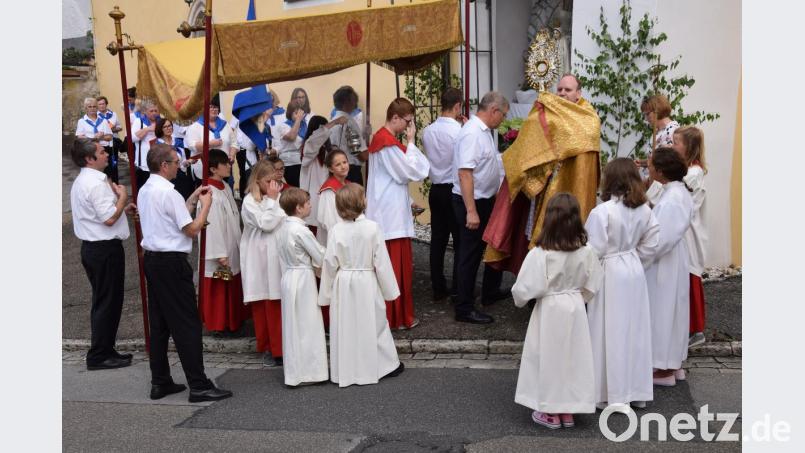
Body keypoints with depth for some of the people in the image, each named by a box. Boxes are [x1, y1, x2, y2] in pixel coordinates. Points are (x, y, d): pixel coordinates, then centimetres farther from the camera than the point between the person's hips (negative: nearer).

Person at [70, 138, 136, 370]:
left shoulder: (81, 182, 15)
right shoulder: (97, 183, -19)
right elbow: (109, 219, -23)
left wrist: (122, 208, 15)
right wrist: (123, 197, -10)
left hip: (92, 246, 11)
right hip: (105, 248, -10)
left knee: (104, 301, 16)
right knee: (108, 302, -2)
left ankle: (104, 351, 24)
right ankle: (99, 356, 4)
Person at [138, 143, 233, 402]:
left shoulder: (145, 191, 11)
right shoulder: (168, 193, -16)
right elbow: (192, 229, -14)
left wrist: (193, 199, 15)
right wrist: (205, 204, -1)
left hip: (152, 260, 10)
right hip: (171, 262, -9)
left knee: (159, 323, 13)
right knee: (187, 324, -5)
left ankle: (160, 383, 20)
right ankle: (199, 386, -2)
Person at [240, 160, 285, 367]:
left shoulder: (278, 197, 9)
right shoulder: (250, 201, -4)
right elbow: (266, 224, -14)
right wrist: (272, 200, -9)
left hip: (276, 255, 3)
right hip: (259, 258, -3)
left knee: (277, 303, 1)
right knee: (261, 304, 3)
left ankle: (278, 347, 9)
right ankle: (266, 347, 11)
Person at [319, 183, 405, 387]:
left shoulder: (337, 230, -9)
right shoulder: (372, 228, -12)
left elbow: (330, 263, -5)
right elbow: (381, 262, -8)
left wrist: (326, 294, 6)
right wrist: (389, 289, 2)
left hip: (343, 285, 1)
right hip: (367, 283, -1)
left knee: (344, 328, 10)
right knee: (374, 324, 12)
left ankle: (345, 370, 18)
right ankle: (388, 364, 23)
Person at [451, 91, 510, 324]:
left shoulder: (484, 131, 9)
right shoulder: (472, 134, -22)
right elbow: (465, 174, -28)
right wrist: (471, 211, -29)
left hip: (486, 200, 10)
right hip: (472, 202, -10)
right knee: (470, 255, -1)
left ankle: (490, 292, 41)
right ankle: (464, 309, 10)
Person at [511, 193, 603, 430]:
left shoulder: (540, 254, -22)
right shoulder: (586, 252, -9)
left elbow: (526, 288, -17)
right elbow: (592, 286, 2)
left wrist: (519, 299, 4)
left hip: (549, 311, -4)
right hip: (575, 309, 4)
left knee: (549, 357, 10)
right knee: (572, 356, 15)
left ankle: (551, 413, 21)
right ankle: (568, 410, 26)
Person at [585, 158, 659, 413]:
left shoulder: (602, 212, -19)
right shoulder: (644, 210, 0)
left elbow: (594, 250, -17)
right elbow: (651, 243, 5)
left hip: (609, 275, -6)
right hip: (634, 271, 6)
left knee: (610, 332, 3)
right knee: (634, 330, 14)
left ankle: (612, 394, 9)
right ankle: (636, 389, 24)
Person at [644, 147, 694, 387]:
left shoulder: (671, 200, -25)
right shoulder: (678, 191, 4)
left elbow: (663, 239, -26)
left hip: (663, 265, -9)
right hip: (673, 261, 9)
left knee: (662, 312, 3)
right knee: (672, 311, 18)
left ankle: (665, 369, 15)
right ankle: (674, 363, 31)